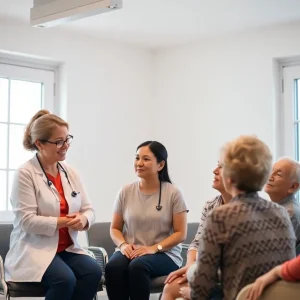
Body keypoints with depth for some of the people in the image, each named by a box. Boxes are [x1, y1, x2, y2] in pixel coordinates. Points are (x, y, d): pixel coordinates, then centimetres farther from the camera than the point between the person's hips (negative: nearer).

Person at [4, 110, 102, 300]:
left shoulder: (70, 172, 10)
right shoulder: (25, 174, -8)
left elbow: (89, 209, 9)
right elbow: (27, 221, -16)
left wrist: (83, 219, -15)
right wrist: (63, 222, -21)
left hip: (67, 248, 6)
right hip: (34, 250, -5)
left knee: (93, 271, -24)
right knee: (65, 279, -32)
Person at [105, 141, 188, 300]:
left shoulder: (173, 193, -3)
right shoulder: (126, 191, 6)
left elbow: (180, 233, -4)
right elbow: (115, 228, 12)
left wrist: (154, 248, -18)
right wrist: (123, 245, -10)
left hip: (164, 254, -3)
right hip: (130, 251, 3)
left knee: (138, 266, -36)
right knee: (113, 267, -31)